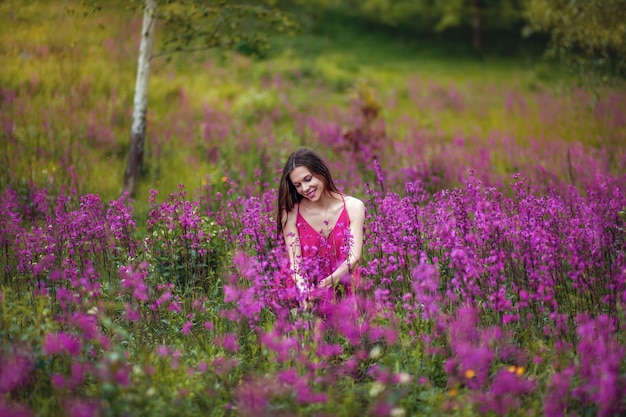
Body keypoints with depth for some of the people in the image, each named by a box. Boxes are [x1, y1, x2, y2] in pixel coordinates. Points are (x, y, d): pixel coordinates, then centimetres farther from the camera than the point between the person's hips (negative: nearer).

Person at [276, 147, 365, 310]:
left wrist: (327, 283, -28)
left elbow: (354, 257, -10)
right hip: (306, 300, 0)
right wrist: (304, 291, -30)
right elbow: (294, 260, -9)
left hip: (344, 295, 0)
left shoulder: (353, 207, -2)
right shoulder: (290, 213, -2)